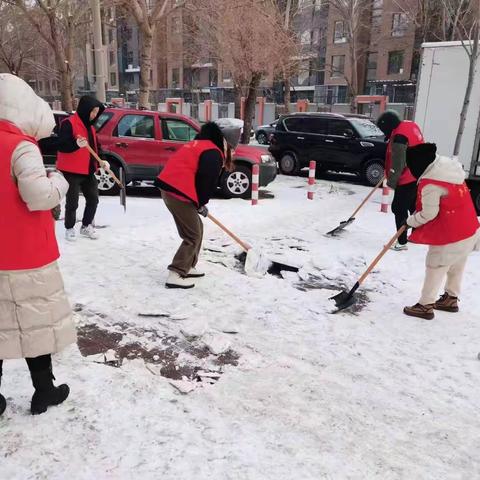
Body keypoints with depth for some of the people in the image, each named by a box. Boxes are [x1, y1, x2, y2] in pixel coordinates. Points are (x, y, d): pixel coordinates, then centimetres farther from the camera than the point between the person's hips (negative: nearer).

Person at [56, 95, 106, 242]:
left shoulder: (90, 126, 14)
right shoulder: (69, 123, -13)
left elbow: (94, 147, 20)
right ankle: (69, 229, 17)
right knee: (72, 202, -1)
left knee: (93, 199, 12)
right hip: (71, 172, -8)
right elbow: (60, 145, -21)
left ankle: (86, 226, 27)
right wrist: (76, 144, -38)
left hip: (88, 171, 8)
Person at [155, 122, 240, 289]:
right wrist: (201, 204, 4)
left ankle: (187, 267, 26)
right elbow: (207, 182, -13)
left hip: (170, 187, 10)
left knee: (196, 228, 19)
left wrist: (199, 202, 21)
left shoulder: (201, 144, 23)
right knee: (193, 236, -3)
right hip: (178, 192, -10)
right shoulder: (214, 153, -9)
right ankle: (175, 275, -4)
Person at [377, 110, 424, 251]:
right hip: (417, 177, 10)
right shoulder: (411, 126, 6)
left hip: (407, 180, -10)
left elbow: (397, 164, -23)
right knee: (413, 206, 22)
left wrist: (391, 182, -12)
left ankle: (402, 242, 1)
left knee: (399, 209, -3)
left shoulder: (399, 137, -24)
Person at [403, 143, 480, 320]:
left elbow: (429, 214, -18)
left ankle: (425, 306, 12)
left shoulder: (430, 184, -24)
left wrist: (410, 221, -1)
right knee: (456, 267, 21)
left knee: (435, 268, 3)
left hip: (449, 236, -9)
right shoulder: (450, 170, 3)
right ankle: (451, 299, 37)